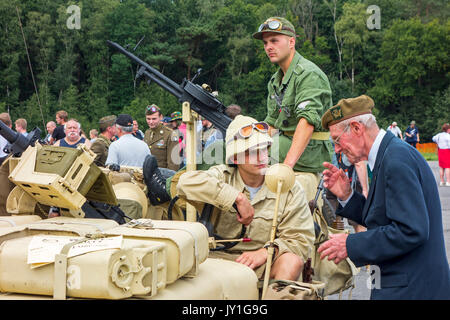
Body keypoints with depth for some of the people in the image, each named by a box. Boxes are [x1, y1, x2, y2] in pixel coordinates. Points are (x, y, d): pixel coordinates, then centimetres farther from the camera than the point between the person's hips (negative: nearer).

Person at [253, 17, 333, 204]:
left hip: (306, 166, -8)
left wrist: (288, 164, -31)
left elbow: (307, 121, -23)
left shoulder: (308, 74, -11)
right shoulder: (275, 81, 18)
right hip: (281, 162, 8)